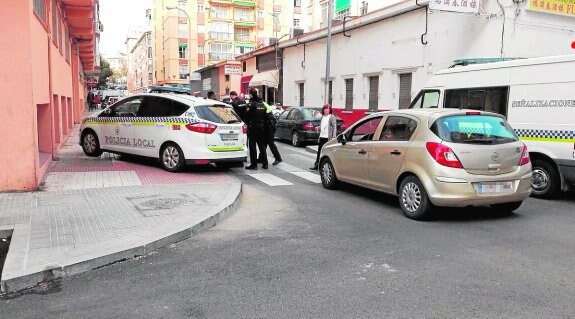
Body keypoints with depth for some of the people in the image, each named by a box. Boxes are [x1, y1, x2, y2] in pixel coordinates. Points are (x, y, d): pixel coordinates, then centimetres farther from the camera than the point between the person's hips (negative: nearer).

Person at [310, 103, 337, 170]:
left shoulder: (332, 117, -6)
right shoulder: (322, 117, 15)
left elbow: (334, 127, -12)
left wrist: (334, 137, -19)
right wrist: (318, 127, 7)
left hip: (328, 137, -7)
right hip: (322, 137, 7)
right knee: (319, 151, 10)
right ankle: (316, 165, 18)